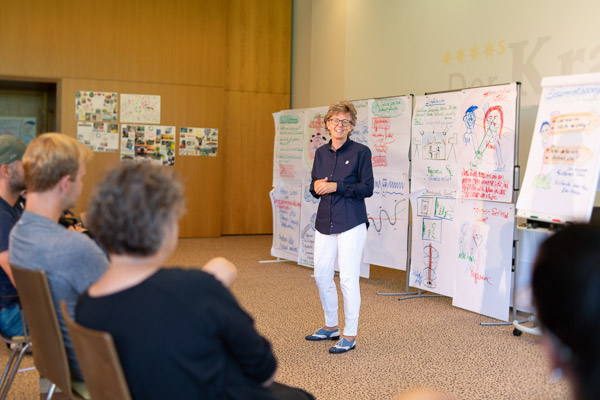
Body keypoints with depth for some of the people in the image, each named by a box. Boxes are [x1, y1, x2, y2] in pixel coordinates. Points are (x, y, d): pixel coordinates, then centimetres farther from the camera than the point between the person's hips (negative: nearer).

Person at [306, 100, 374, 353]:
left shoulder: (360, 152, -5)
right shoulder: (321, 153, 11)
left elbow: (367, 188, -10)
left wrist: (335, 186, -17)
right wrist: (317, 187, -6)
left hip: (351, 223, -6)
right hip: (325, 222, 6)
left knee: (348, 278, -5)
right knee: (321, 276, 12)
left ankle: (350, 335, 7)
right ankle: (331, 327, 30)